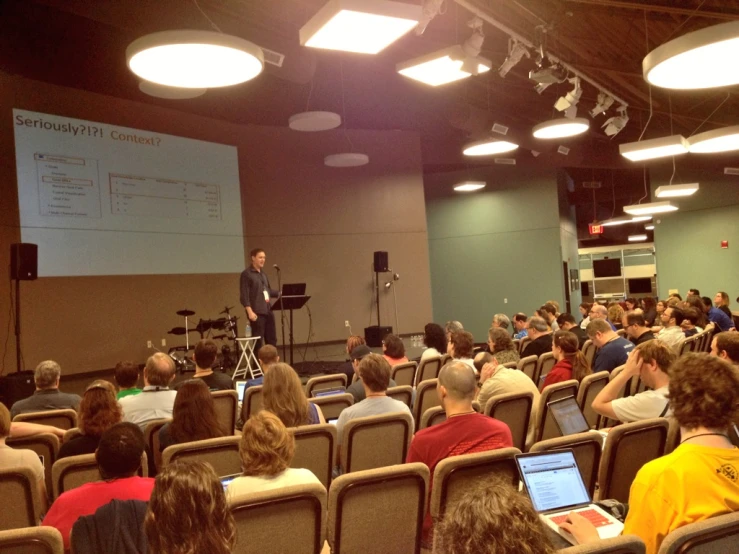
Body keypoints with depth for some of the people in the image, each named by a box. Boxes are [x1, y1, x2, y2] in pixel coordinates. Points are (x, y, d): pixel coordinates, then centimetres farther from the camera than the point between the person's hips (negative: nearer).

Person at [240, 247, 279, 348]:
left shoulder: (263, 273, 15)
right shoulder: (246, 274, -6)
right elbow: (244, 295, -12)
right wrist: (250, 311, -21)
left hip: (268, 311, 7)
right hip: (257, 312, -7)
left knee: (272, 339, 10)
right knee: (258, 341, -1)